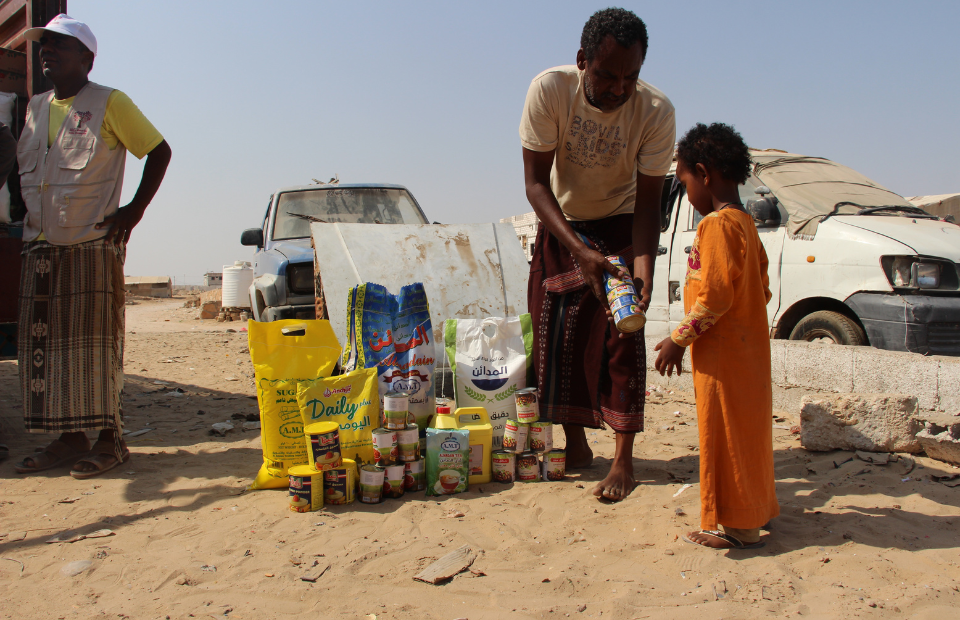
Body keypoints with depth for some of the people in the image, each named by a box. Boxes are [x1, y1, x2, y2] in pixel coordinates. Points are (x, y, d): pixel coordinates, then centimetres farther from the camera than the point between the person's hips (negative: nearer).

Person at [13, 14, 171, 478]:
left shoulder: (109, 103, -1)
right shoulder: (36, 108, 18)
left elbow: (159, 151, -2)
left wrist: (133, 211, -7)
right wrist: (33, 215, 13)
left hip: (93, 245, -7)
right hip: (41, 247, 7)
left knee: (93, 344, -6)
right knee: (43, 344, 5)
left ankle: (110, 439, 2)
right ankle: (68, 439, 13)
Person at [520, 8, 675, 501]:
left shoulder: (656, 111, -24)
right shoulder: (549, 90, -26)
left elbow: (647, 202, -18)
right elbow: (535, 183, -24)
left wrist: (643, 270, -34)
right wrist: (580, 252, -35)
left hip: (620, 224, -1)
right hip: (560, 224, 2)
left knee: (622, 333, -10)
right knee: (557, 331, 2)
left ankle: (623, 459, -3)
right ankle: (575, 444, 16)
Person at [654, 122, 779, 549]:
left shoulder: (718, 224, -17)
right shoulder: (743, 221, 14)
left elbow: (715, 295, -24)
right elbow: (761, 287, 18)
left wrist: (678, 340, -16)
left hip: (724, 353, -10)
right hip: (745, 347, 10)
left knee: (726, 433, -1)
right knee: (743, 429, 19)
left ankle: (737, 525, 10)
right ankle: (755, 509, 33)